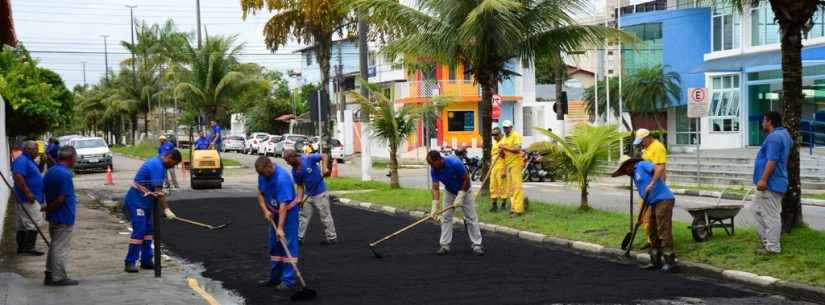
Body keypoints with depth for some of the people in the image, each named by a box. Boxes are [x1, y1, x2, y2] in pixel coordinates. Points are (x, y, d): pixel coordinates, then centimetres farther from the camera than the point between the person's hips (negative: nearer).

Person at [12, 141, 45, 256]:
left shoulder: (29, 161, 17)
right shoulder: (22, 161, -15)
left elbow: (34, 175, 29)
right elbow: (17, 177, -27)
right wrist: (28, 193, -28)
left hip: (30, 199, 10)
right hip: (29, 199, -10)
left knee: (23, 225, 12)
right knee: (33, 223, -10)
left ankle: (21, 247, 17)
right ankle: (29, 248, -8)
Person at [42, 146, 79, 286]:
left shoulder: (50, 171, 8)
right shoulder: (65, 174, -21)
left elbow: (46, 193, 14)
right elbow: (61, 199, -23)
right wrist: (47, 209, -10)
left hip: (54, 217, 9)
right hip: (64, 217, -9)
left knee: (54, 246, 17)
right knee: (61, 248, -1)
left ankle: (50, 274, 23)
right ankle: (59, 278, 5)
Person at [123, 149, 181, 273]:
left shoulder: (156, 163, 13)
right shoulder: (157, 166, -18)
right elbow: (158, 191, -22)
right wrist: (166, 209, -20)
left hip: (144, 201, 11)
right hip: (136, 201, -11)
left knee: (148, 229, 11)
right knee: (139, 230, -12)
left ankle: (146, 261, 14)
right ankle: (130, 263, -9)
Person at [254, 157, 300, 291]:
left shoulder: (282, 178, -31)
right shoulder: (263, 175, -7)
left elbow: (283, 205, -33)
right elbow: (260, 194, 6)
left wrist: (280, 228, -36)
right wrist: (265, 211, -11)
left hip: (288, 212, -8)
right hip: (273, 213, 8)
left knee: (287, 245, -9)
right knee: (274, 246, 12)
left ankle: (288, 280, -8)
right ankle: (274, 277, 21)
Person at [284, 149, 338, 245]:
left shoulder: (308, 159, -17)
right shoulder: (295, 171, -1)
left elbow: (324, 156, -14)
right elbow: (300, 185, 4)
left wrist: (324, 168, -27)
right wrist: (299, 198, -9)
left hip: (320, 193, -6)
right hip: (308, 195, 6)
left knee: (325, 216, 2)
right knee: (304, 216, 10)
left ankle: (332, 238, 12)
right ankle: (299, 238, 18)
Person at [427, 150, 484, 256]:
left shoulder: (455, 163, -35)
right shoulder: (434, 170, -20)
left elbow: (467, 180, -25)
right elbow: (435, 188, -20)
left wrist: (460, 196, -25)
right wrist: (435, 206, -30)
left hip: (464, 191, -4)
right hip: (449, 192, 4)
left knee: (471, 218, -4)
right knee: (445, 217, -1)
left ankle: (477, 245, 2)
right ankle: (444, 245, 4)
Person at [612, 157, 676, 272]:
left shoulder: (642, 165, 0)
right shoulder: (636, 176, 24)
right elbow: (645, 198, 26)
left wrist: (651, 184, -23)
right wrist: (640, 217, 23)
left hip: (664, 200, -10)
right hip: (655, 203, 10)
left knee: (664, 232, -8)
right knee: (653, 233, 12)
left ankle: (669, 262, -4)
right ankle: (655, 262, 18)